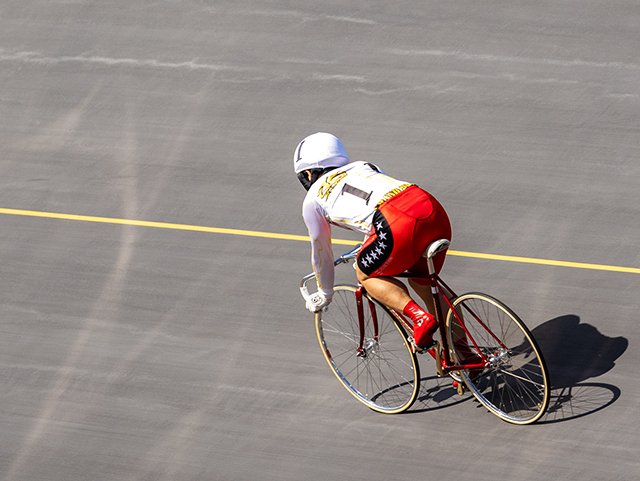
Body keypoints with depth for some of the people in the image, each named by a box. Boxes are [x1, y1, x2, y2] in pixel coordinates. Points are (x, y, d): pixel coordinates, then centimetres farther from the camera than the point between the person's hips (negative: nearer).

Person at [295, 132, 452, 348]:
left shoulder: (313, 200, 21)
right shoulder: (363, 167, 37)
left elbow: (321, 251, 31)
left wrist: (324, 294, 49)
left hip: (401, 225, -7)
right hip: (436, 211, 7)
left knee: (366, 275, 20)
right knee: (422, 282, 30)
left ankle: (419, 316, -1)